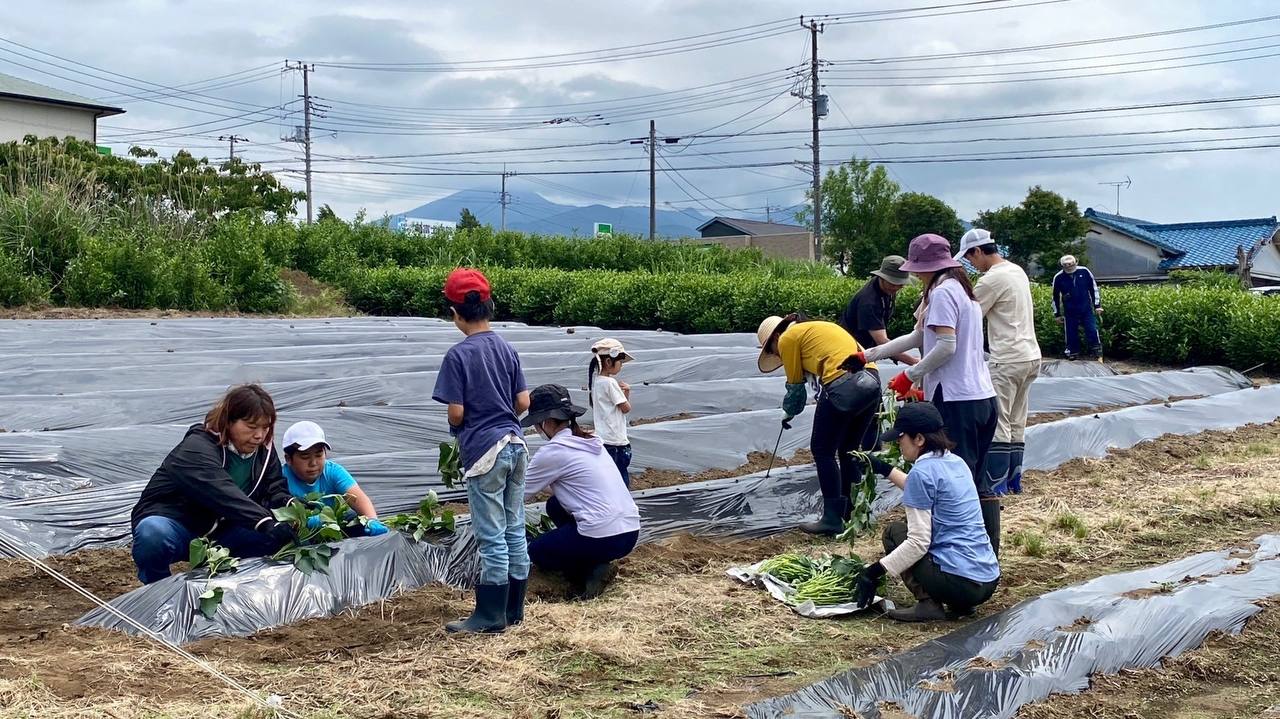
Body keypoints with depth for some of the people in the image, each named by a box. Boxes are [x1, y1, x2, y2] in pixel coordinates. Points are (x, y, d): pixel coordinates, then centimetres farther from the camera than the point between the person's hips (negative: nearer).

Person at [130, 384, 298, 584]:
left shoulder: (264, 450, 1)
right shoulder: (198, 447, -24)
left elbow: (276, 491, 1)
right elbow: (222, 493, -39)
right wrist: (266, 523, -52)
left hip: (217, 533, 6)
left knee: (275, 538, -17)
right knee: (153, 535, -40)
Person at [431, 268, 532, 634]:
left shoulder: (458, 355, -11)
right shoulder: (508, 349, 6)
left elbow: (456, 413, -12)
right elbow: (523, 402, 7)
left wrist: (457, 428, 9)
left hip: (484, 451, -6)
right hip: (515, 445, 6)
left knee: (491, 536, -2)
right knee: (514, 529, 12)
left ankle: (490, 616, 4)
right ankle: (514, 607, 20)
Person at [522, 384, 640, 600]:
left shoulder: (553, 451, -9)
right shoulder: (590, 441, 15)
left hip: (603, 539, -7)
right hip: (630, 532, 7)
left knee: (537, 552, 19)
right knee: (554, 505, 26)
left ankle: (590, 571, -2)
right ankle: (594, 562, 13)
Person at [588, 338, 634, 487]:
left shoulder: (596, 381, 10)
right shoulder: (610, 383, -16)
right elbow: (626, 408, -11)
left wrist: (626, 391, 2)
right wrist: (625, 393, 7)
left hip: (602, 439, 9)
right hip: (616, 441, -9)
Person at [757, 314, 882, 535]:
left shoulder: (788, 338, 7)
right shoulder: (816, 328, 30)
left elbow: (795, 385, 13)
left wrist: (789, 414, 29)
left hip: (843, 386, -8)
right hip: (872, 381, 8)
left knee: (823, 451, 6)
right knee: (849, 450, 20)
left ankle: (833, 519, 5)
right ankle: (853, 514, 26)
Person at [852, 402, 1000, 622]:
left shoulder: (923, 471, -12)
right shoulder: (956, 462, 12)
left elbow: (918, 543, -15)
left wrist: (874, 571, -10)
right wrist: (885, 469, 35)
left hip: (960, 583, -8)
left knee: (894, 532, 10)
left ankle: (928, 603, -4)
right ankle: (960, 604, 13)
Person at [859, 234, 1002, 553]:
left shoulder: (942, 292, -10)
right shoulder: (962, 289, 19)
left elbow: (946, 346, -20)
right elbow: (918, 337, 21)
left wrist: (910, 376, -9)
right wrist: (869, 355, 22)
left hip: (957, 401, -9)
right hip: (983, 397, 9)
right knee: (977, 479, 13)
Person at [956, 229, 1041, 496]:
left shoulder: (992, 279, -15)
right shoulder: (1018, 271, 14)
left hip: (1007, 361, -10)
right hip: (1031, 356, 10)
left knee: (997, 423, -6)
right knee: (1017, 423, 13)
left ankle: (997, 485, -5)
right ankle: (1014, 481, 18)